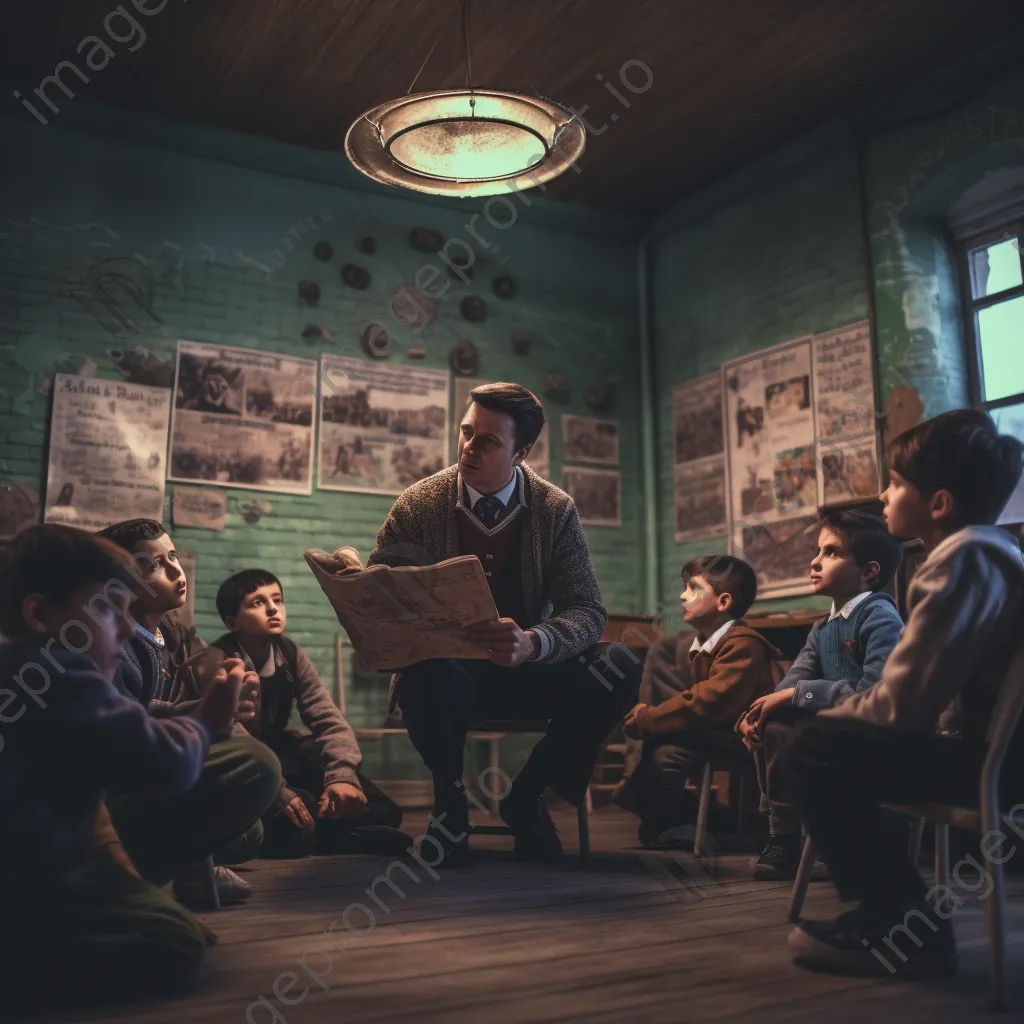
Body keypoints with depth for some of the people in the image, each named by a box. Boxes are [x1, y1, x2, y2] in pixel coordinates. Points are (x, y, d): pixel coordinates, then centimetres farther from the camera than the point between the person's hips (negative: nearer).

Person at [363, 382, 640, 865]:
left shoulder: (556, 510, -4)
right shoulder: (417, 504, -5)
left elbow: (587, 611, -9)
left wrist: (532, 643, -33)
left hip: (527, 669, 2)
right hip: (448, 669, -2)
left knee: (619, 668, -25)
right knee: (429, 676, -38)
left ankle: (524, 796, -2)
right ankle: (450, 798, -4)